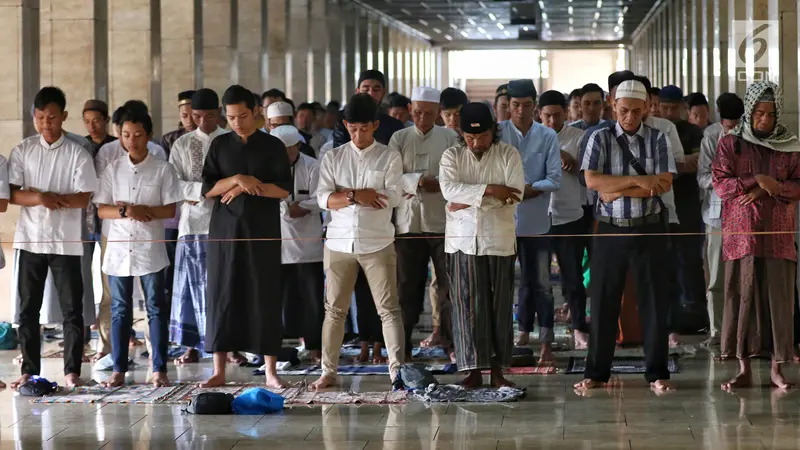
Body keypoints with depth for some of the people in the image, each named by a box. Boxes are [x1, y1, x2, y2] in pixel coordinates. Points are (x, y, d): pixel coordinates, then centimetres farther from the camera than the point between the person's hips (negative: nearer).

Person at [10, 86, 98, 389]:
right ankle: (29, 370, 13)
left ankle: (72, 371, 6)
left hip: (66, 242, -2)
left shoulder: (78, 154, -2)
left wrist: (46, 197, -15)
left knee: (71, 309, 0)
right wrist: (39, 198, -18)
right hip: (30, 240, 2)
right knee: (28, 308, 6)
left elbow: (84, 198, -8)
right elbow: (11, 194, -1)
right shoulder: (22, 151, 4)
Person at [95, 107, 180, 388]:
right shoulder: (114, 170, 8)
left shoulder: (162, 170, 1)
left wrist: (143, 210, -16)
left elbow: (171, 210, -2)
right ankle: (119, 370, 9)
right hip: (119, 248, 2)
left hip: (150, 248, -2)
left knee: (156, 309, -1)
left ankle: (159, 369, 1)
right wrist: (126, 212, -14)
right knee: (120, 310, 6)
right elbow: (101, 210, 5)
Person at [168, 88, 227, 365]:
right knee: (191, 285, 3)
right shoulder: (182, 145, 11)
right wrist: (204, 189, -12)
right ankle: (192, 346, 8)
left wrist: (193, 192, -10)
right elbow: (173, 183, 2)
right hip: (192, 223, 2)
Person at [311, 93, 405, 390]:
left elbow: (392, 197, -11)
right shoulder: (333, 158, 7)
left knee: (388, 308, -5)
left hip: (378, 243, -2)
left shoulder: (389, 158, 2)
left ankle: (397, 370, -6)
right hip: (339, 243, 2)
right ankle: (328, 372, 13)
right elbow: (323, 198, -3)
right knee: (334, 309, 7)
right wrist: (357, 196, -17)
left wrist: (345, 193, -11)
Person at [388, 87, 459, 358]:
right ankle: (402, 345, 12)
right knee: (407, 286, 7)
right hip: (408, 222, 1)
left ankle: (453, 342, 6)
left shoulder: (450, 138, 5)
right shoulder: (399, 139, 7)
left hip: (443, 222, -1)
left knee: (448, 284, 0)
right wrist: (418, 181, -17)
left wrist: (437, 184, -17)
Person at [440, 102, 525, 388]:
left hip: (499, 240, 0)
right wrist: (489, 190, -20)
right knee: (467, 304, -3)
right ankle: (473, 369, 0)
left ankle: (497, 369, 9)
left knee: (499, 304, 3)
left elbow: (515, 193, -13)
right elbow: (449, 189, -13)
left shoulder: (508, 154, 1)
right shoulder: (452, 156, 4)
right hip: (463, 240, 0)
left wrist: (470, 201, -14)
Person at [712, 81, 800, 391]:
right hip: (740, 234, -1)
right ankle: (744, 369, 5)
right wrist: (757, 180, -15)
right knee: (742, 299, -1)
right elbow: (720, 183, -4)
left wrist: (770, 189, -14)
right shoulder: (730, 143, 5)